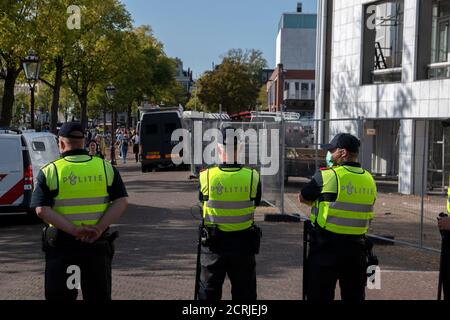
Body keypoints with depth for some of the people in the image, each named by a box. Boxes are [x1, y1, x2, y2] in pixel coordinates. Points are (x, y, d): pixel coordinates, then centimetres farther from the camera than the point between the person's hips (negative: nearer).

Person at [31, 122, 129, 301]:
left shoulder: (49, 171, -3)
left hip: (61, 245, -2)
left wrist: (73, 230, -19)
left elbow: (42, 210, -13)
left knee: (59, 295, 11)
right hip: (98, 245, 2)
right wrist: (99, 228, -13)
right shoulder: (105, 167, 3)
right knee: (99, 295, 13)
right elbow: (121, 201, -5)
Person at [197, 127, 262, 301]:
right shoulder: (253, 177, -12)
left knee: (209, 292, 16)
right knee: (244, 292, 15)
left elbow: (202, 202, 3)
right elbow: (255, 203, 3)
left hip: (214, 242, 0)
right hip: (243, 243, 1)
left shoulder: (206, 176, -13)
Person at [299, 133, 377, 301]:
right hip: (357, 247, 5)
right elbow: (357, 207, 11)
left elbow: (303, 198, -2)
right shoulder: (369, 179, 5)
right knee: (354, 295, 16)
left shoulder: (328, 176, -13)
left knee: (320, 295, 6)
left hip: (326, 248, -5)